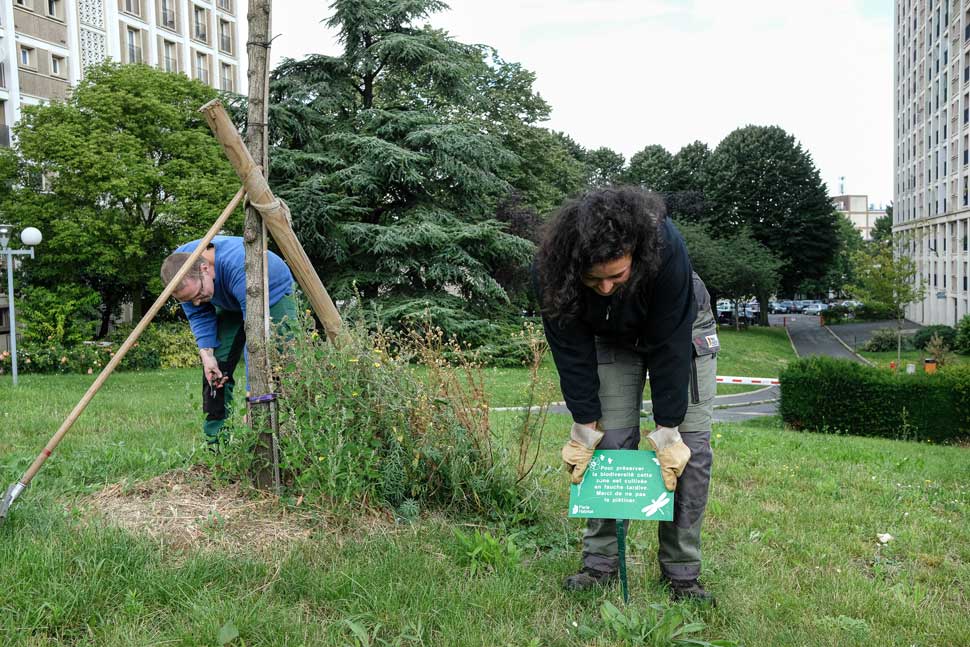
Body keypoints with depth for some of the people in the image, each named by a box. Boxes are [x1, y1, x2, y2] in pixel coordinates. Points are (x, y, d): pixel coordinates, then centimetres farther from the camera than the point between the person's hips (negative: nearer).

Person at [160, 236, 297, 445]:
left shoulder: (241, 269, -43)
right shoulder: (179, 265, -24)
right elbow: (199, 316, -8)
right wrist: (206, 353, -25)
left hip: (274, 295, -5)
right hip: (231, 305, 6)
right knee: (215, 369, -7)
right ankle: (214, 441, 0)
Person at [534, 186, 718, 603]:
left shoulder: (666, 249, -41)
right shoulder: (551, 269, -35)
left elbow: (669, 347, -33)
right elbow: (572, 352, -24)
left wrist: (667, 433, -28)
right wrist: (584, 430, -20)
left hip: (681, 328, -1)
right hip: (611, 337, 1)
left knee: (691, 449, -7)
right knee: (610, 445, -7)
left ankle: (681, 573, 4)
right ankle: (600, 563, 6)